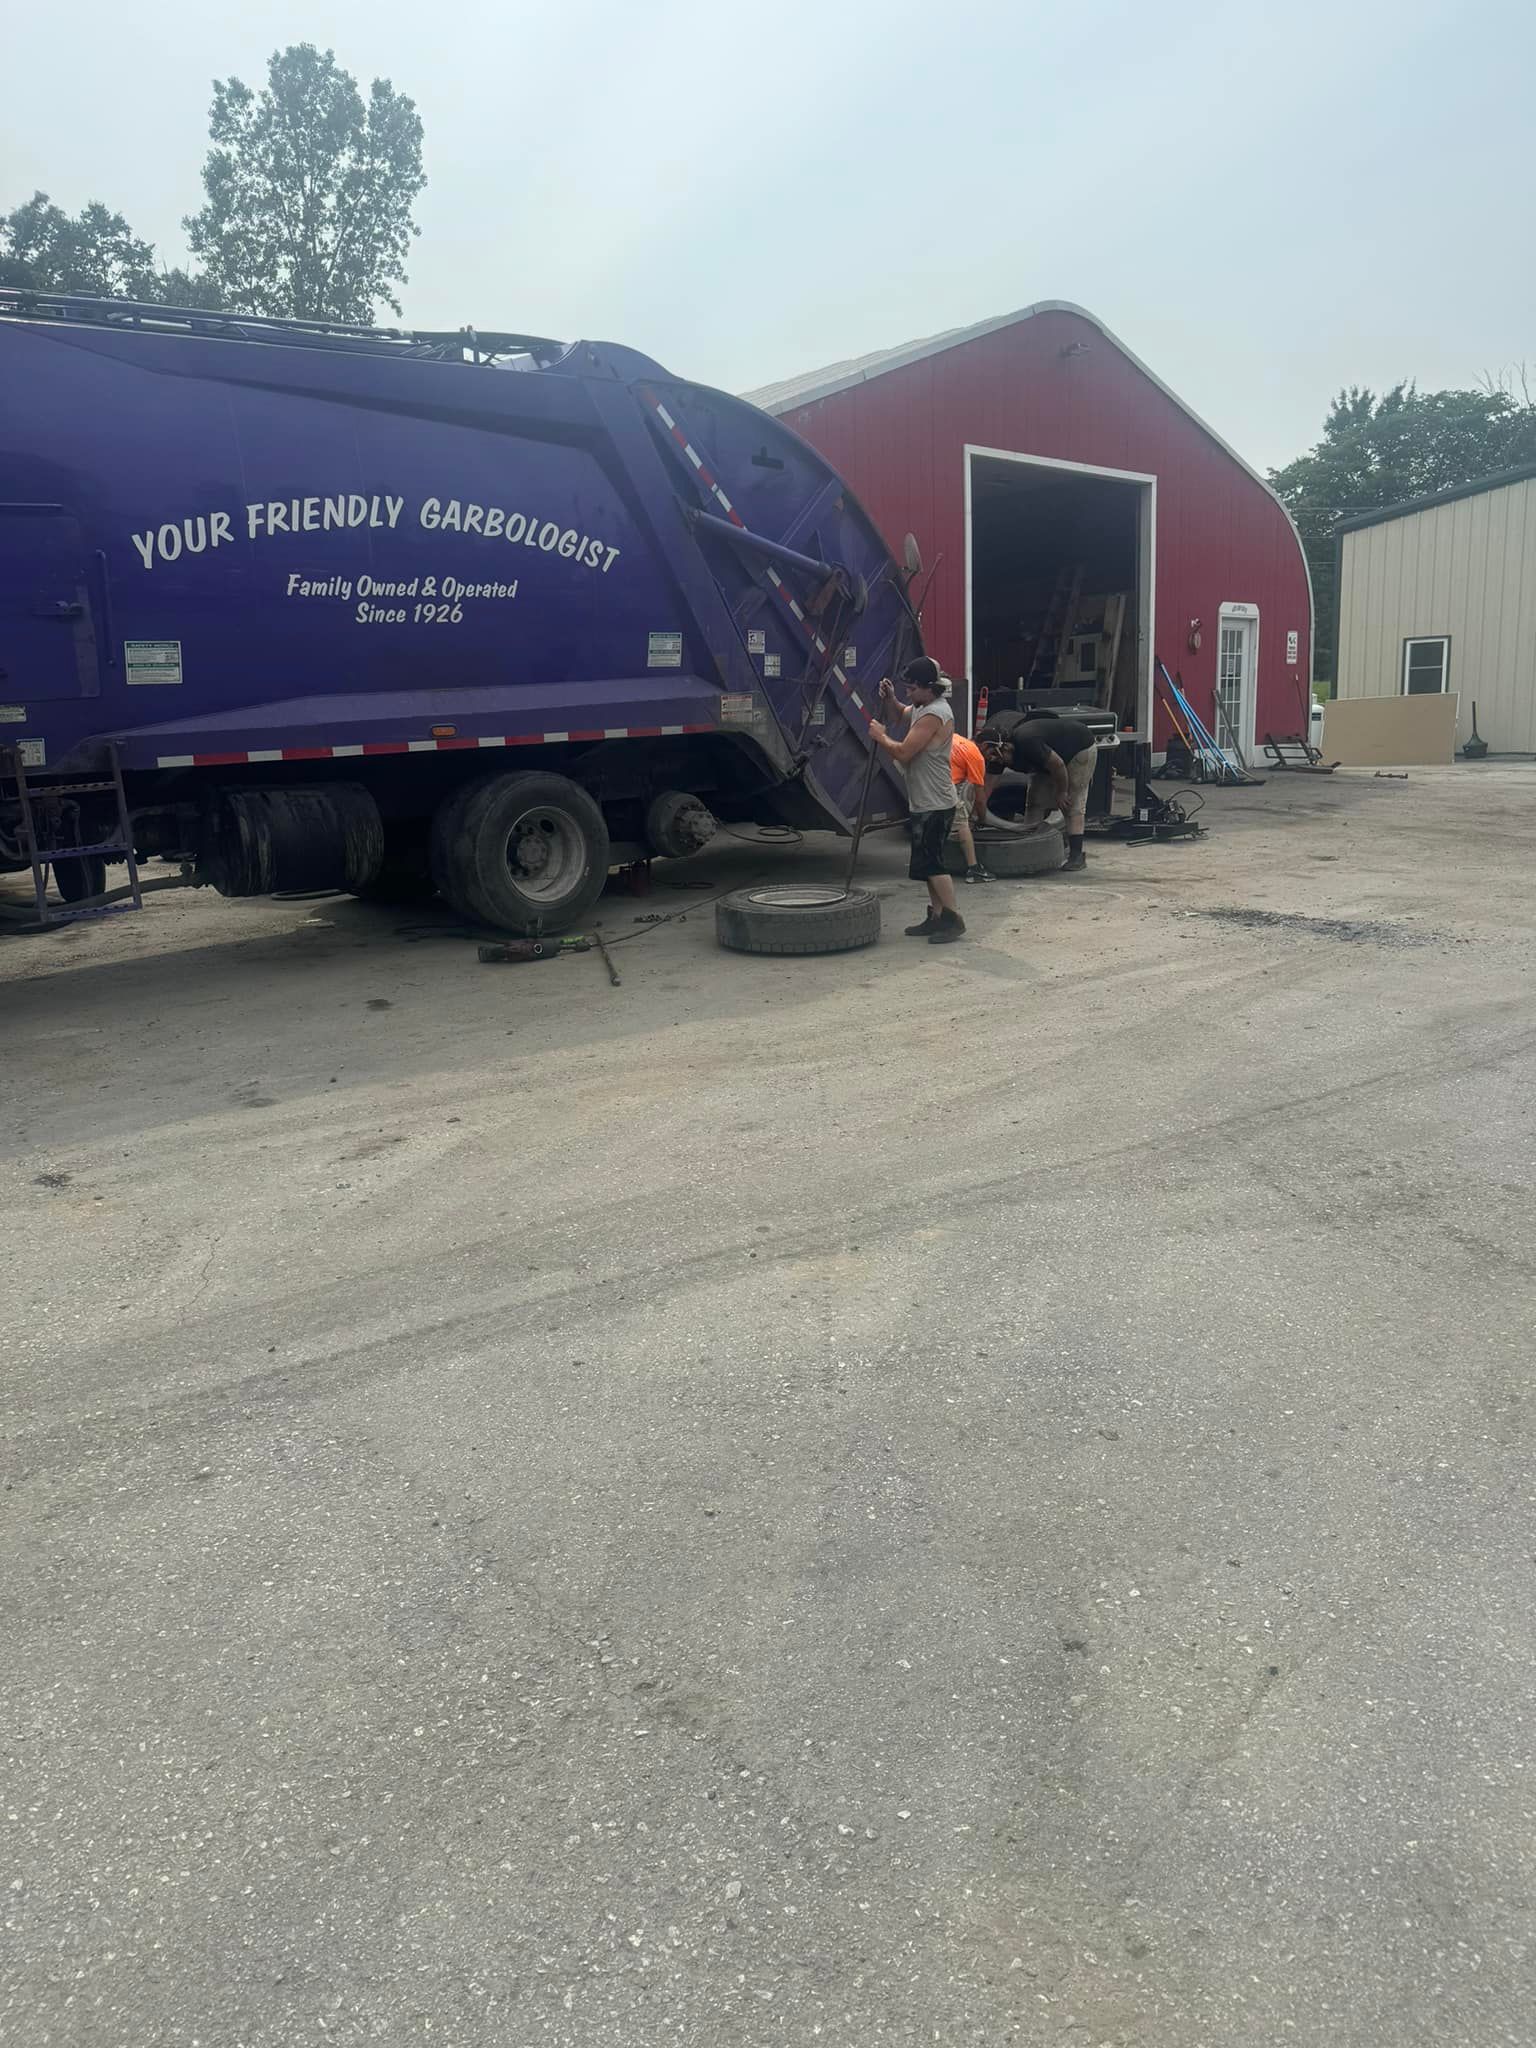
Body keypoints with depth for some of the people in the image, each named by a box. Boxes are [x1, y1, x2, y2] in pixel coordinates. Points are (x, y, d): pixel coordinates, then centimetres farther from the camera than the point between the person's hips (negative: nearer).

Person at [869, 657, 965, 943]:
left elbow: (903, 752, -24)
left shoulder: (934, 714, -20)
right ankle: (937, 917, 21)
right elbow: (898, 716, 29)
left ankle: (953, 919, -3)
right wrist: (889, 698, 8)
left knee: (931, 864, -9)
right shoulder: (922, 707, 11)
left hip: (934, 804, -10)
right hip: (924, 802, 10)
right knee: (928, 863, 14)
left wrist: (880, 736, -7)